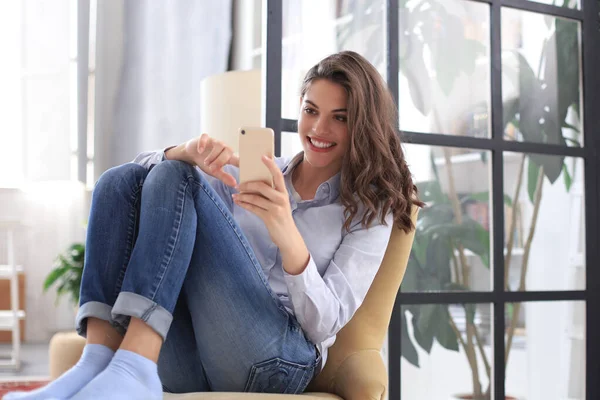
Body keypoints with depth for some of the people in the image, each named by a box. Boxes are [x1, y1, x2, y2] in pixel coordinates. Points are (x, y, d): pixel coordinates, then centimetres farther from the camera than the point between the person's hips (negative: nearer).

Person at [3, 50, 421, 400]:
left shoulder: (371, 210, 10)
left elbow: (326, 323, -4)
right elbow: (145, 166, 12)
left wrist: (288, 236, -22)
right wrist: (188, 152, -12)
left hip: (274, 360, -4)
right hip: (184, 364, 4)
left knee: (177, 181, -18)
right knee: (121, 180, -12)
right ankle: (99, 362, -28)